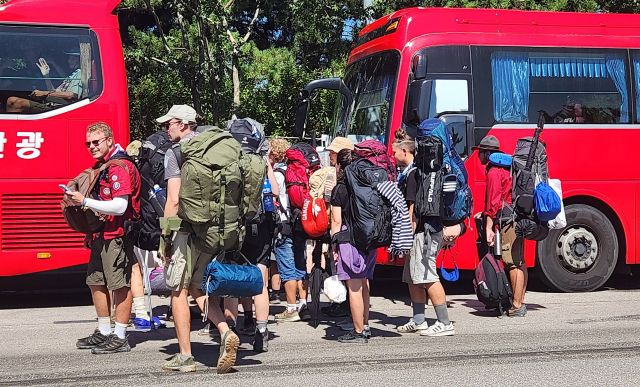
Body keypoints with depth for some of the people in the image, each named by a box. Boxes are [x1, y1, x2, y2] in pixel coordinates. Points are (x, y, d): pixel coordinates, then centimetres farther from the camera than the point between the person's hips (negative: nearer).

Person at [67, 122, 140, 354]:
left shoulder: (120, 168, -15)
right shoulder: (100, 166, 18)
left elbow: (119, 207, -23)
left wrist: (85, 201, -21)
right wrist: (77, 199, 15)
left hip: (118, 235, -11)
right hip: (101, 235, 11)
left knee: (120, 285, -5)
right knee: (96, 282, 15)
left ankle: (120, 338, 0)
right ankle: (104, 332, 26)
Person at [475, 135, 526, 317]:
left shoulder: (494, 172, -11)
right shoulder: (505, 168, 19)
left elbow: (494, 202, -16)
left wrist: (489, 228, -16)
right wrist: (484, 214, 29)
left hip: (507, 221, -10)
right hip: (518, 219, 10)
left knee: (512, 263, -10)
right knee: (519, 261, 13)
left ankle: (517, 306, -9)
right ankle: (520, 302, 20)